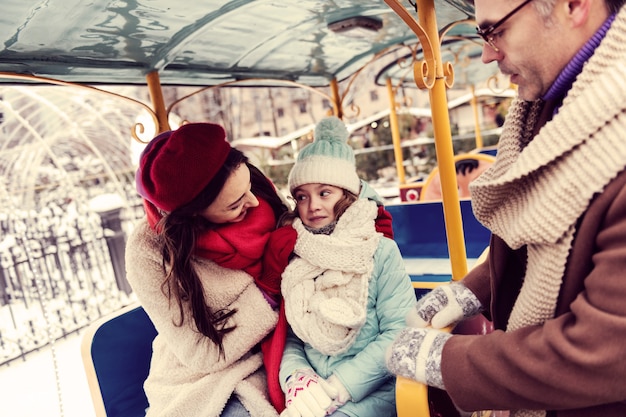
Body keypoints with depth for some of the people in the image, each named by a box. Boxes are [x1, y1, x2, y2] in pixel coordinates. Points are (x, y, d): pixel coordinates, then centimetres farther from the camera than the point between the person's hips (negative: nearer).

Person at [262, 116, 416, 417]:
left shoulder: (380, 251, -6)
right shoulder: (292, 256, 4)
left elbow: (400, 331, -11)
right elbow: (288, 335, 2)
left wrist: (337, 387, -15)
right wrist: (295, 378, -17)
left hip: (373, 391, -3)